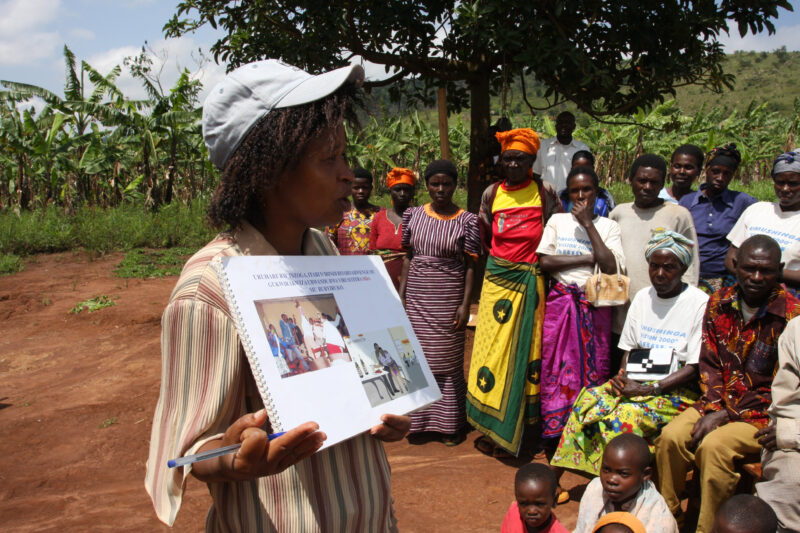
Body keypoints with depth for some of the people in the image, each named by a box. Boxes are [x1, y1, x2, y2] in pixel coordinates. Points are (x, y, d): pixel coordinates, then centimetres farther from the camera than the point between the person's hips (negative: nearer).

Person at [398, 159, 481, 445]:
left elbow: (470, 265, -3)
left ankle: (449, 423, 17)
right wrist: (401, 295, 6)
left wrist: (465, 304, -9)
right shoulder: (413, 215, 6)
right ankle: (419, 418, 22)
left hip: (449, 300, -3)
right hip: (417, 298, 3)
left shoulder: (467, 220, -3)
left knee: (448, 361, 3)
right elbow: (408, 257, 10)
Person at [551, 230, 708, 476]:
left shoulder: (700, 303, -9)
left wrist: (647, 389, -20)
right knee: (588, 399, -19)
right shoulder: (642, 297, 10)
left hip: (679, 390, -5)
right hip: (636, 381, 5)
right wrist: (622, 375, -7)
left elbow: (694, 368, -13)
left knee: (628, 415, -32)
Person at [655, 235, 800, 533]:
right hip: (720, 403, 5)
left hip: (763, 412, -4)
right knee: (671, 436, -18)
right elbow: (709, 364, 6)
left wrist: (726, 416, -16)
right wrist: (712, 408, -10)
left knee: (714, 446, -29)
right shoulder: (719, 303, 2)